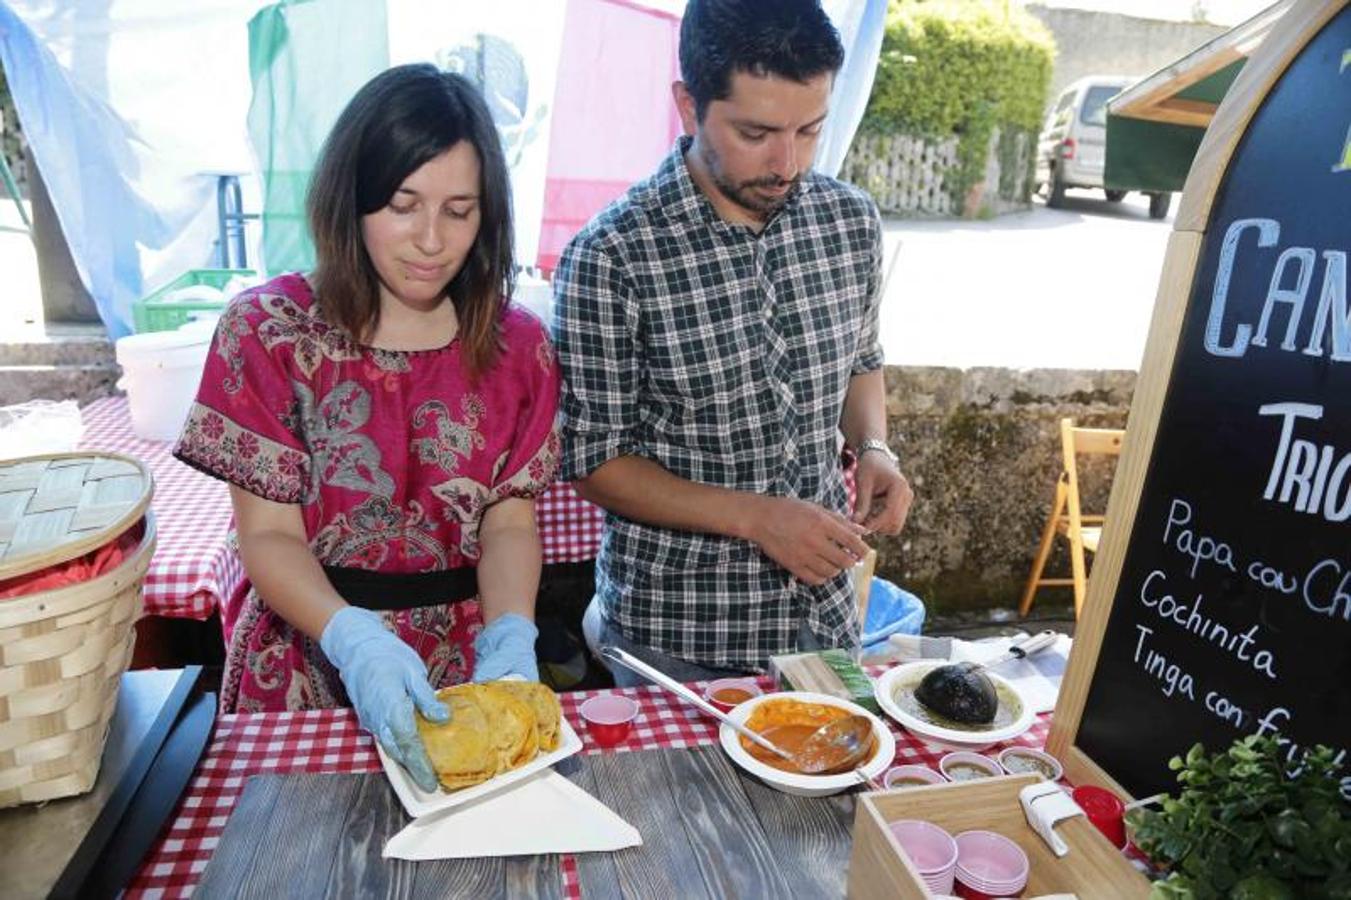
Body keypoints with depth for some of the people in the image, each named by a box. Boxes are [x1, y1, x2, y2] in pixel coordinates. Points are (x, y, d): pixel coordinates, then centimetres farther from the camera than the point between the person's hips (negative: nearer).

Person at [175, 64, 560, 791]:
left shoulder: (516, 345, -3)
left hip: (467, 671, 2)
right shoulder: (267, 330, -9)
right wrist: (355, 642, -29)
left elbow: (510, 521, -4)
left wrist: (508, 634, -23)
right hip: (310, 668, -1)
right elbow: (268, 535, -11)